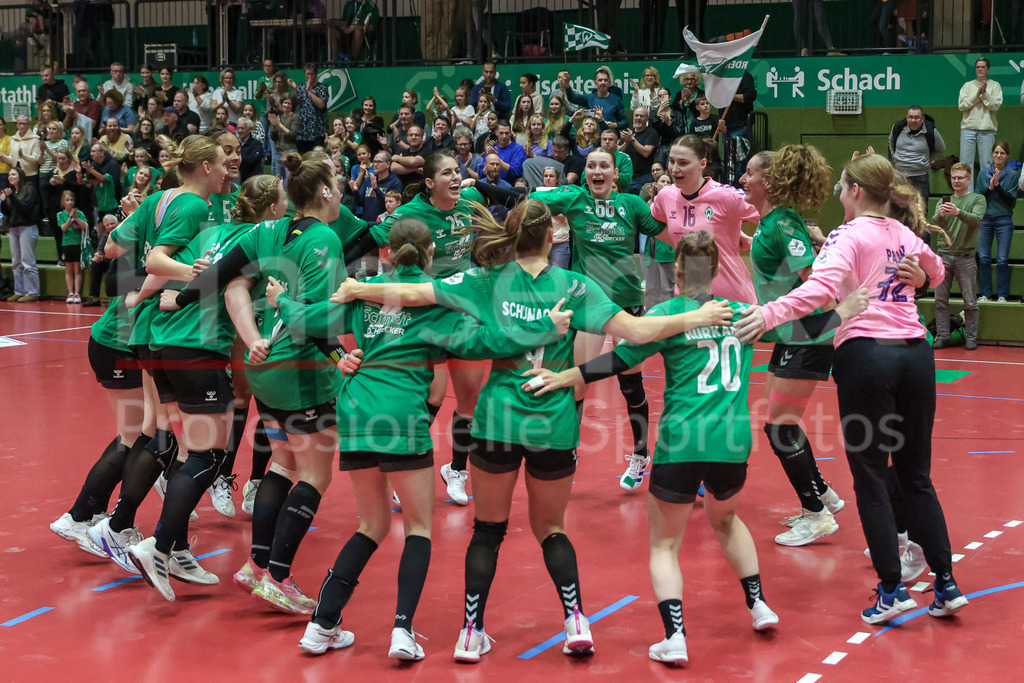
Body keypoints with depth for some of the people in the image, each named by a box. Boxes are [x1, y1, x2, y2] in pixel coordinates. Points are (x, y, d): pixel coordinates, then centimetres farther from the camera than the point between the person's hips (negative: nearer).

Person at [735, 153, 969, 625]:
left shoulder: (849, 234, -4)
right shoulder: (907, 235, 15)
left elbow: (821, 287, -24)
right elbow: (936, 272, 38)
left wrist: (770, 314, -32)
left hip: (865, 354, -6)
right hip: (915, 354, 6)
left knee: (871, 479, 2)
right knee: (916, 476, 14)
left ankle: (892, 589, 0)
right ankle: (946, 585, 13)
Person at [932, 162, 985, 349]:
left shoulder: (978, 199, 3)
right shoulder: (945, 201, 11)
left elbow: (976, 220, -14)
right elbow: (935, 223, -4)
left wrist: (958, 212, -32)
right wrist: (940, 214, -28)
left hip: (966, 257, -3)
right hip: (943, 255, 3)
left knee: (970, 302, 0)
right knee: (940, 300, 2)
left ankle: (971, 338, 7)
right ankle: (942, 337, 7)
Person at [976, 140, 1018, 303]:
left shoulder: (1013, 175, 3)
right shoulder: (983, 174, 9)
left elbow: (1011, 200, -3)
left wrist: (998, 186, -13)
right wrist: (990, 187, -10)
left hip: (1004, 221, -2)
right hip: (985, 220, 2)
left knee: (1002, 259, -5)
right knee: (983, 258, 0)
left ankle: (1002, 295, 3)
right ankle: (985, 294, 9)